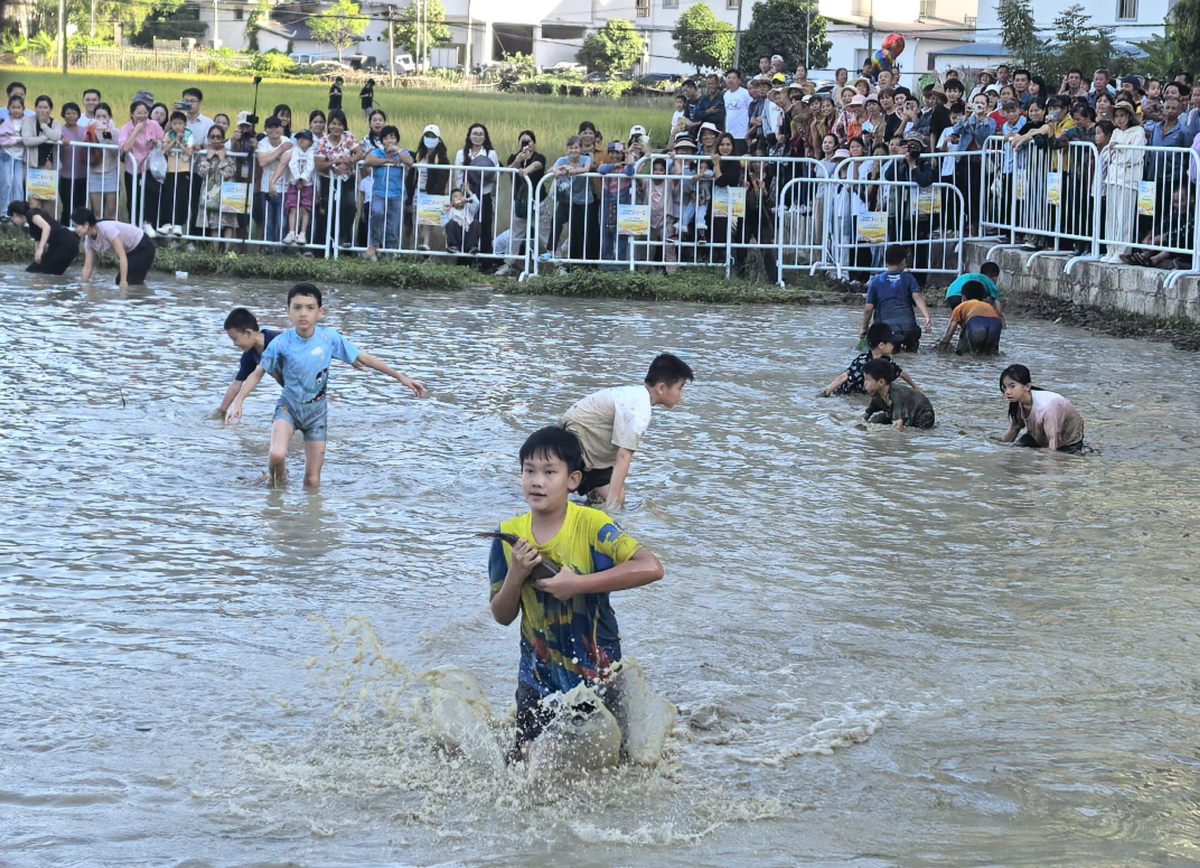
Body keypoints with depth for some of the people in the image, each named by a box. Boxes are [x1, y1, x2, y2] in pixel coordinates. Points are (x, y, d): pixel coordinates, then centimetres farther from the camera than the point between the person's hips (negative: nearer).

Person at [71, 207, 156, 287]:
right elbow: (87, 267, 0)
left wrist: (123, 282, -33)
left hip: (143, 247, -8)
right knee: (119, 282, 3)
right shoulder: (89, 240, -6)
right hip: (131, 251, 8)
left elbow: (122, 255, -32)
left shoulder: (106, 229, -31)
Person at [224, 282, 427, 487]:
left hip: (316, 411, 2)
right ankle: (277, 482, 4)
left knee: (313, 481, -1)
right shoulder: (281, 343, -14)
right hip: (289, 407, -1)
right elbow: (258, 373, -4)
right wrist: (238, 401, -16)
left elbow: (364, 358, -4)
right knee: (277, 455, -29)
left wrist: (400, 377, -4)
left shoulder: (330, 339, -11)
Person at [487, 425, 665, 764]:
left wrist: (578, 584, -30)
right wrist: (516, 576, -20)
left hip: (596, 673, -3)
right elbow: (502, 616, 0)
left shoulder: (591, 526, -17)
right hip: (539, 675, 3)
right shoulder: (510, 536, -5)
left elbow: (651, 568, -30)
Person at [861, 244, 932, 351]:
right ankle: (910, 344, -2)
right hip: (908, 325, 2)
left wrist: (864, 329, 21)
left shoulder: (876, 281, 13)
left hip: (885, 324, -2)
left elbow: (868, 308, 9)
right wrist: (927, 317, -17)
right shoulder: (909, 279, 13)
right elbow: (917, 297, -5)